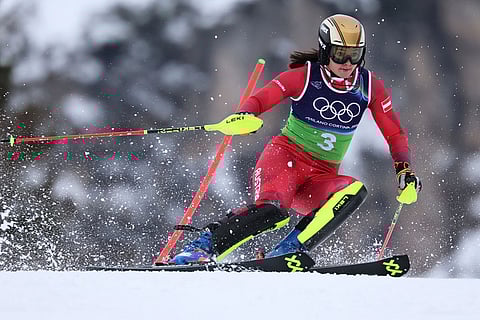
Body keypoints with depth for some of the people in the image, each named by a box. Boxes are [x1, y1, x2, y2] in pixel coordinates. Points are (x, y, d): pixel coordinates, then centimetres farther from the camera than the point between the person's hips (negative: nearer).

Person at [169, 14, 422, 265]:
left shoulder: (369, 86, 1)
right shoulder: (304, 76, -8)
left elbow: (395, 133, 9)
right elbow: (259, 99, -13)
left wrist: (405, 171, -6)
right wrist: (244, 116, -36)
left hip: (322, 177, 4)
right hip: (285, 157, -4)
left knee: (354, 191, -30)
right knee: (272, 210, -36)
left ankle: (287, 253, -33)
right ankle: (201, 248, -25)